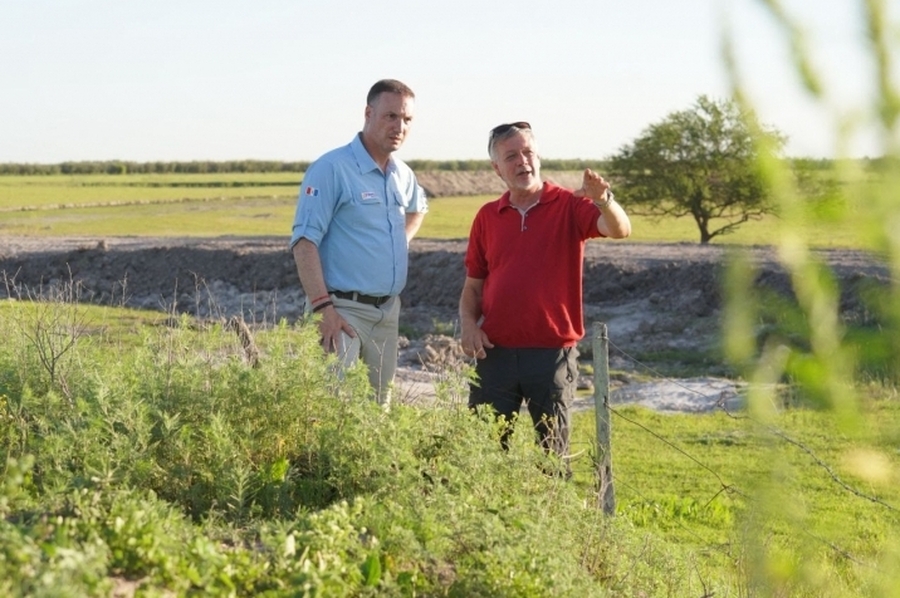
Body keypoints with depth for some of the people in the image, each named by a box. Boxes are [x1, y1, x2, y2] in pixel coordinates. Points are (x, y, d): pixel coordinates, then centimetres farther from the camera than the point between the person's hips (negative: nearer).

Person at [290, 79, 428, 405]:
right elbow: (304, 241, -18)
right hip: (343, 309, -8)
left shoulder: (403, 175, 12)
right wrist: (322, 306, -25)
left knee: (379, 403, 14)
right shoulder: (331, 169, -12)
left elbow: (417, 209, 36)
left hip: (388, 311, 8)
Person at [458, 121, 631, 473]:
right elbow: (473, 284, 14)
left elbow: (619, 230, -18)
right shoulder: (487, 217, 9)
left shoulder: (569, 206, 0)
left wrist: (604, 201, -39)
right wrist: (468, 323, -5)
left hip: (553, 351, -2)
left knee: (554, 450, 5)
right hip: (496, 351, 3)